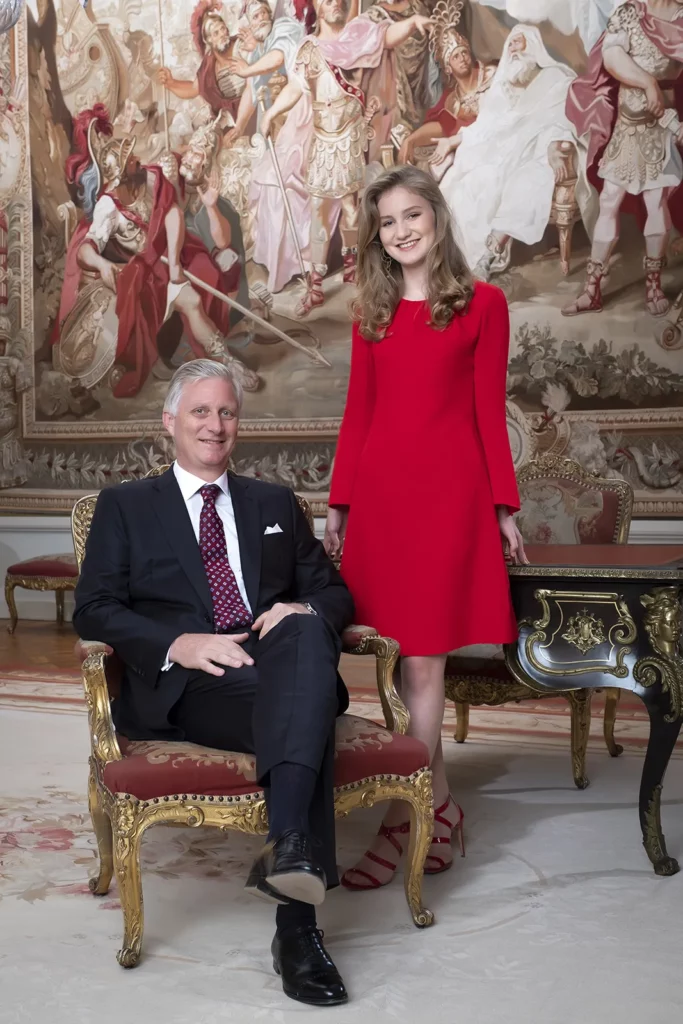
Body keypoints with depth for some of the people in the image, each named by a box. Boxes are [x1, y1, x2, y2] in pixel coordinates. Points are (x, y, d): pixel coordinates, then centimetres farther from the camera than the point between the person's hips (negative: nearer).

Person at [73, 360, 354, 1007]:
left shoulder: (276, 504, 26)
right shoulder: (125, 506, 17)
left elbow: (333, 591, 21)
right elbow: (93, 611, 4)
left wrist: (306, 609, -6)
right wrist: (178, 645, -15)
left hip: (274, 666, 3)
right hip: (179, 688, -2)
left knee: (306, 633, -35)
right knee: (302, 713, -34)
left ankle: (289, 847, -50)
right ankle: (296, 920, -40)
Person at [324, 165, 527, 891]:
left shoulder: (482, 305, 3)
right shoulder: (372, 313, 13)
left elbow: (489, 413, 2)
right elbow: (357, 414, 13)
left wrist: (504, 508, 1)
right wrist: (338, 503, 11)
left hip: (448, 490, -4)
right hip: (378, 491, 4)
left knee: (421, 657, -4)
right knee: (407, 658, 7)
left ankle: (398, 827, 3)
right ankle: (438, 804, 21)